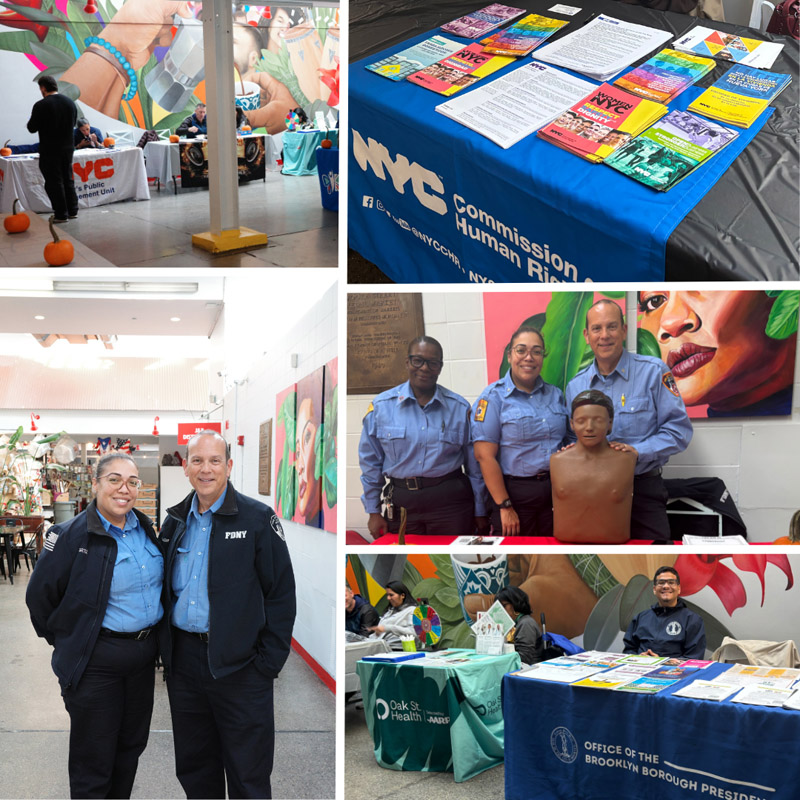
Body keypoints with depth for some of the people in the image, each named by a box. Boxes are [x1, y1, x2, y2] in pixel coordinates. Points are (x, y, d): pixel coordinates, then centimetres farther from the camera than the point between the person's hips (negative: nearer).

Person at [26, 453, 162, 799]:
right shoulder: (72, 535, -15)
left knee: (131, 747, 19)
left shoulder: (145, 529, 4)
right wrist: (66, 641, 1)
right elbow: (40, 596, -8)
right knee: (93, 760, 6)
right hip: (95, 661, -6)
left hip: (143, 654, 6)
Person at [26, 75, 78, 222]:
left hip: (50, 151, -6)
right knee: (68, 179, 16)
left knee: (54, 182, 2)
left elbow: (32, 128, -9)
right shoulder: (70, 103, 3)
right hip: (68, 148, 6)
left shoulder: (41, 106, -16)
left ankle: (61, 214, 3)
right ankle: (72, 210, 21)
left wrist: (32, 119, 10)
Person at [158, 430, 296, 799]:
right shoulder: (174, 522, 10)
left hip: (239, 666, -5)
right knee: (194, 768, 17)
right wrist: (165, 649, 8)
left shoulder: (258, 519, -6)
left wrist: (269, 662, -11)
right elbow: (165, 591, 18)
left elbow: (281, 593, -7)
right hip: (183, 659, 5)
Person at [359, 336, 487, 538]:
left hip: (451, 502, 0)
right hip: (401, 503, 1)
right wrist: (373, 512, 5)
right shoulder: (381, 406, 1)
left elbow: (474, 464, 7)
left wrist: (479, 512, 8)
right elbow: (370, 462, 6)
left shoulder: (459, 407, 2)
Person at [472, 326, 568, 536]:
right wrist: (505, 507, -14)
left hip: (555, 490, 5)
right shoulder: (494, 397, -7)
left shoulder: (555, 395, 10)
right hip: (515, 493, -5)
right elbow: (485, 456, -12)